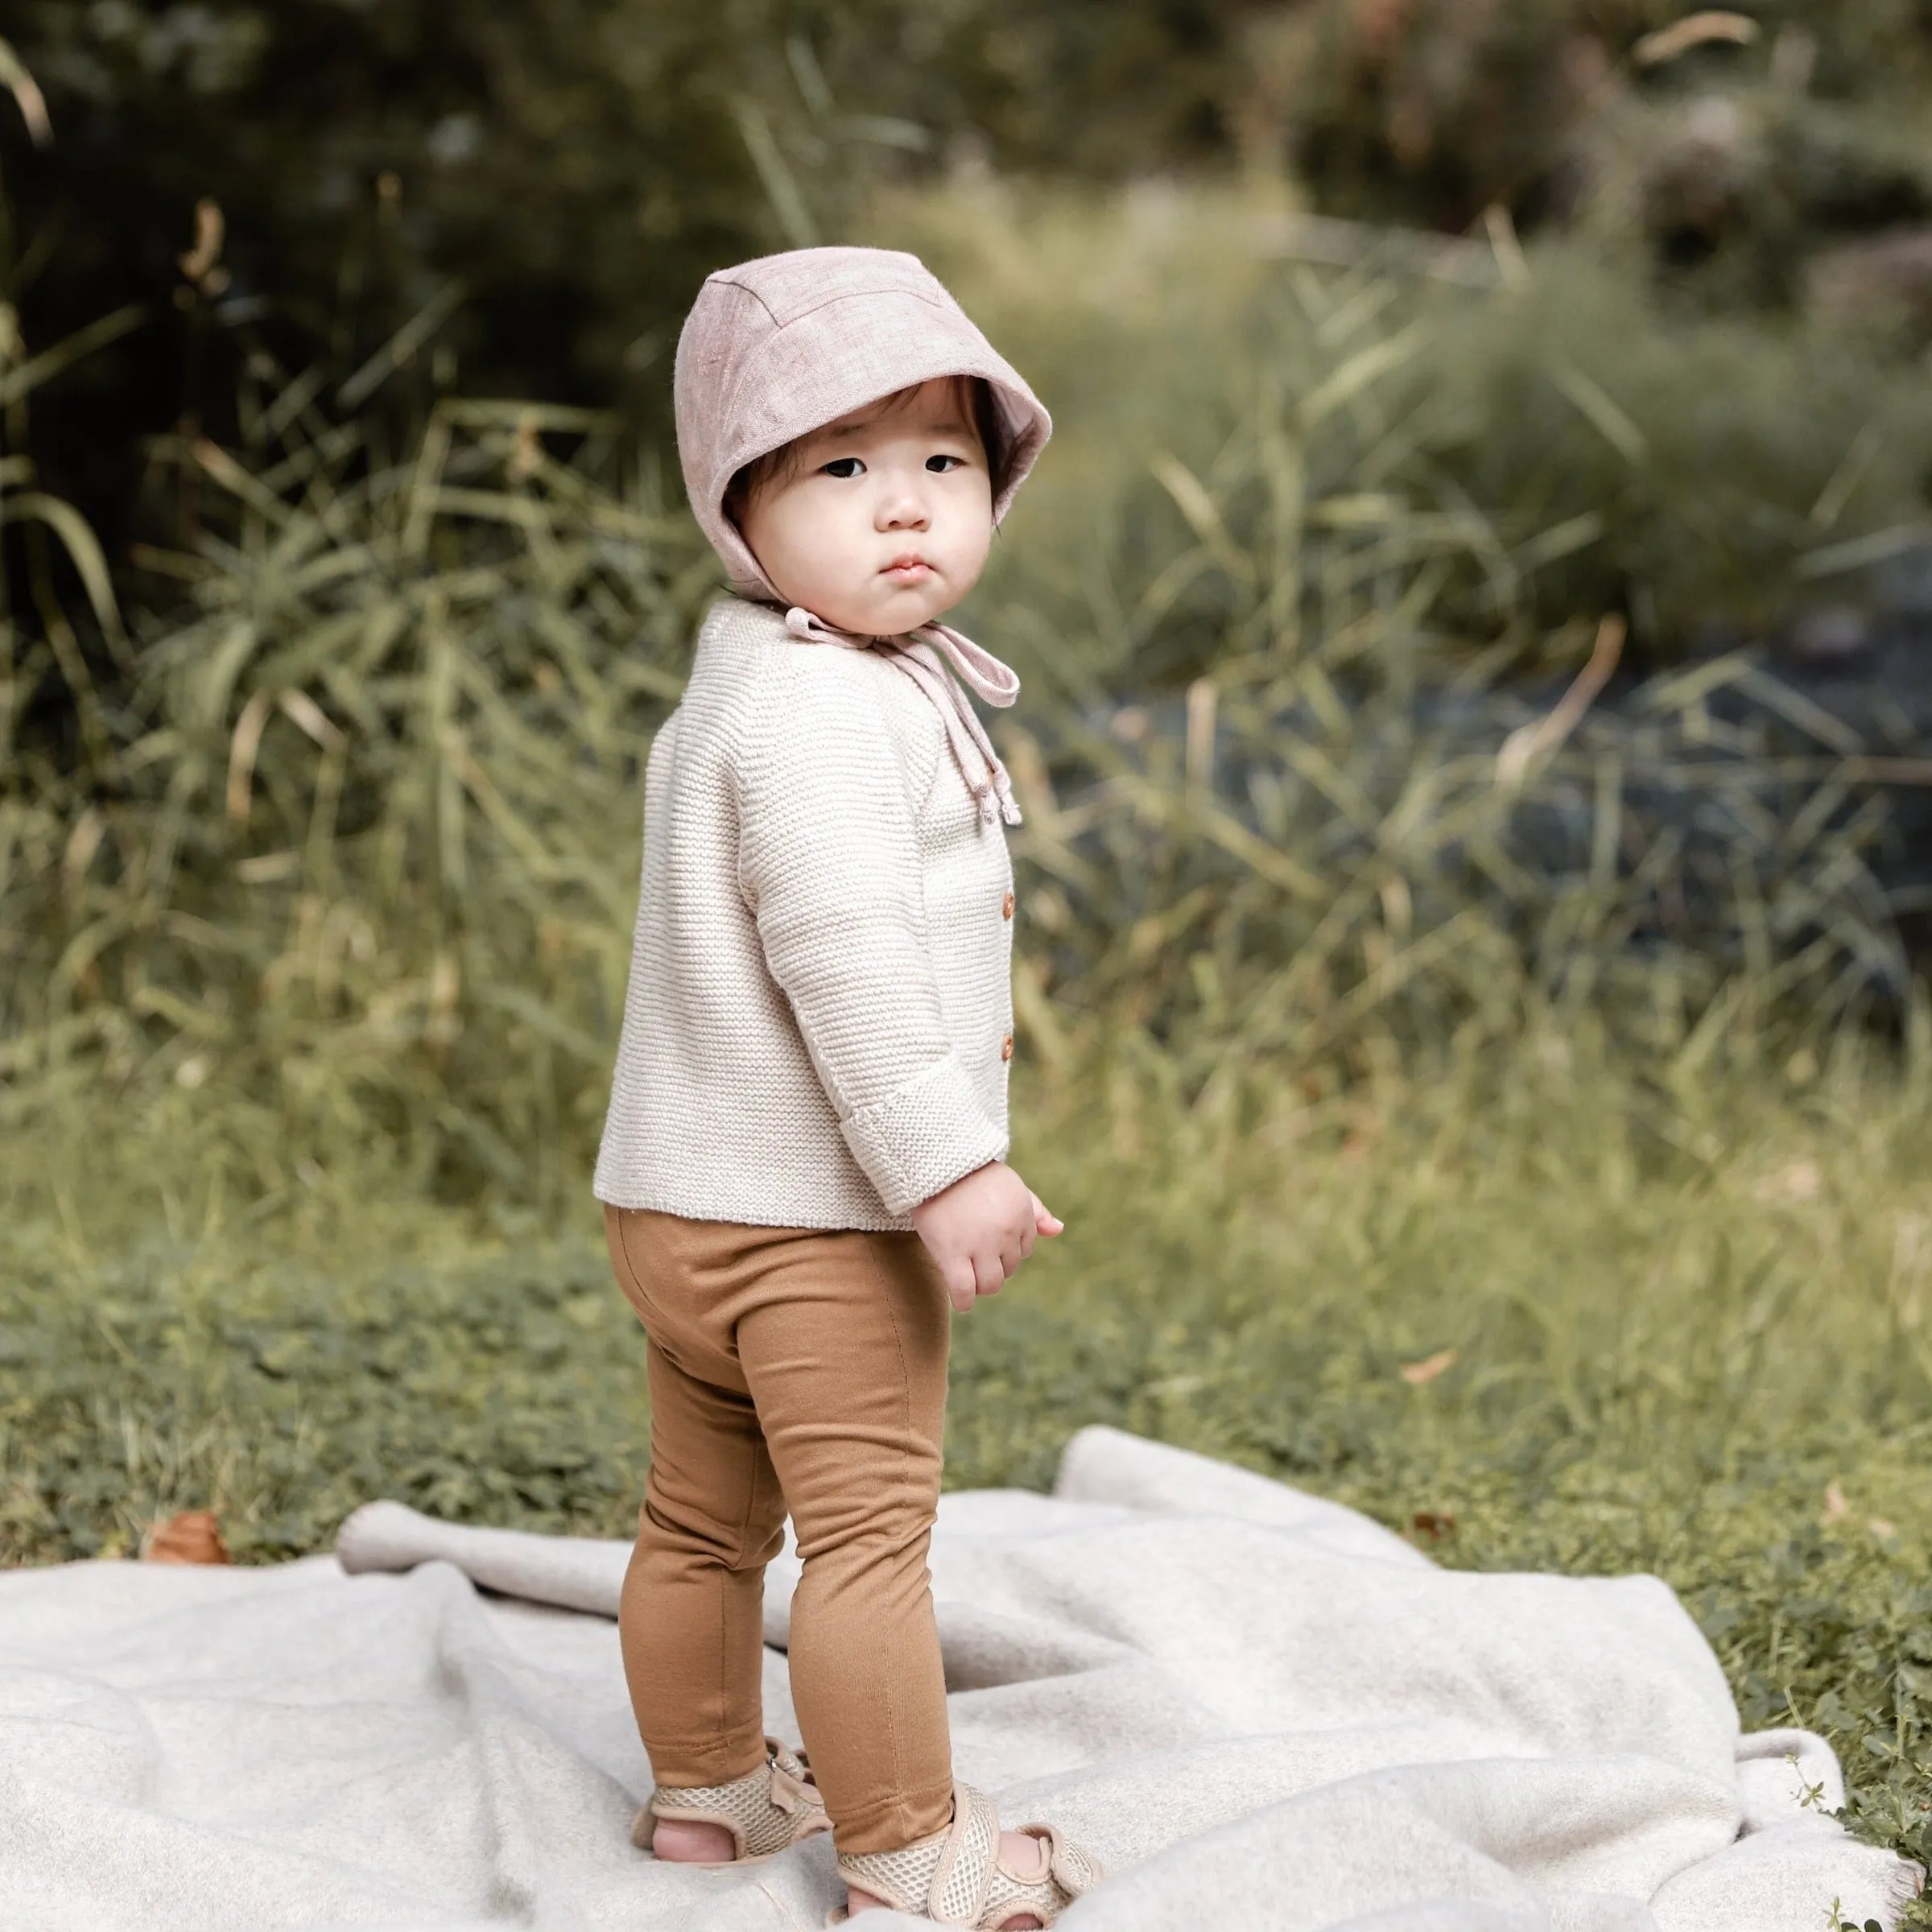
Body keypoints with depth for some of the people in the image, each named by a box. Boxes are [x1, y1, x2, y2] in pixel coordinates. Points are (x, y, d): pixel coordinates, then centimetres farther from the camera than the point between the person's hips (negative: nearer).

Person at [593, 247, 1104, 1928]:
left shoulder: (767, 687, 13)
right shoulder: (815, 716, -22)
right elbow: (842, 961, -27)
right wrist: (944, 1167, -25)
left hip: (688, 1204, 11)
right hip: (809, 1215, -11)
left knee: (705, 1520, 20)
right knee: (872, 1524, -3)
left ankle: (709, 1787, 35)